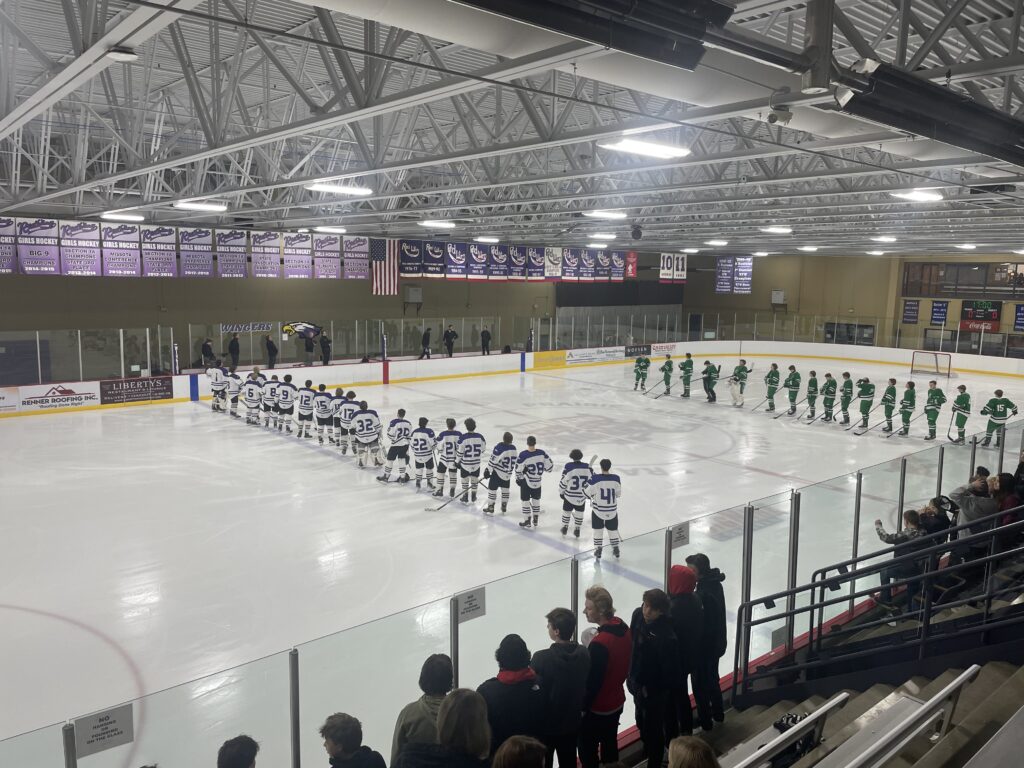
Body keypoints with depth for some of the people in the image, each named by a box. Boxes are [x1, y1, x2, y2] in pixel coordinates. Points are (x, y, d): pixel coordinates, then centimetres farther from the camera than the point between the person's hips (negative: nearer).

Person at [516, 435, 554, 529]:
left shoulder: (523, 455, -23)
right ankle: (536, 521, 30)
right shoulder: (542, 453, -14)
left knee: (525, 500, 10)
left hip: (526, 482, -3)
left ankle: (527, 522, 16)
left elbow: (518, 469, -12)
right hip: (538, 481, 4)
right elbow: (550, 466, -6)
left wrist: (518, 479, 6)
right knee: (536, 499, 20)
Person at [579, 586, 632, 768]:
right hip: (616, 702, 8)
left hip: (596, 709, -8)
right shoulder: (623, 628, -8)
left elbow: (592, 683, -25)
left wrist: (582, 708, -12)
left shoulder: (599, 644, -33)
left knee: (588, 752, 10)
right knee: (610, 745, 25)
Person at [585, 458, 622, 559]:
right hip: (612, 509, 2)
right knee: (613, 529, 20)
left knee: (598, 529, 14)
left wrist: (586, 485, 6)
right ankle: (615, 548, 27)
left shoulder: (595, 478, -21)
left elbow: (588, 492, -12)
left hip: (598, 509, -2)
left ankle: (598, 549, 16)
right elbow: (618, 494, 1)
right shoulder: (616, 479, -12)